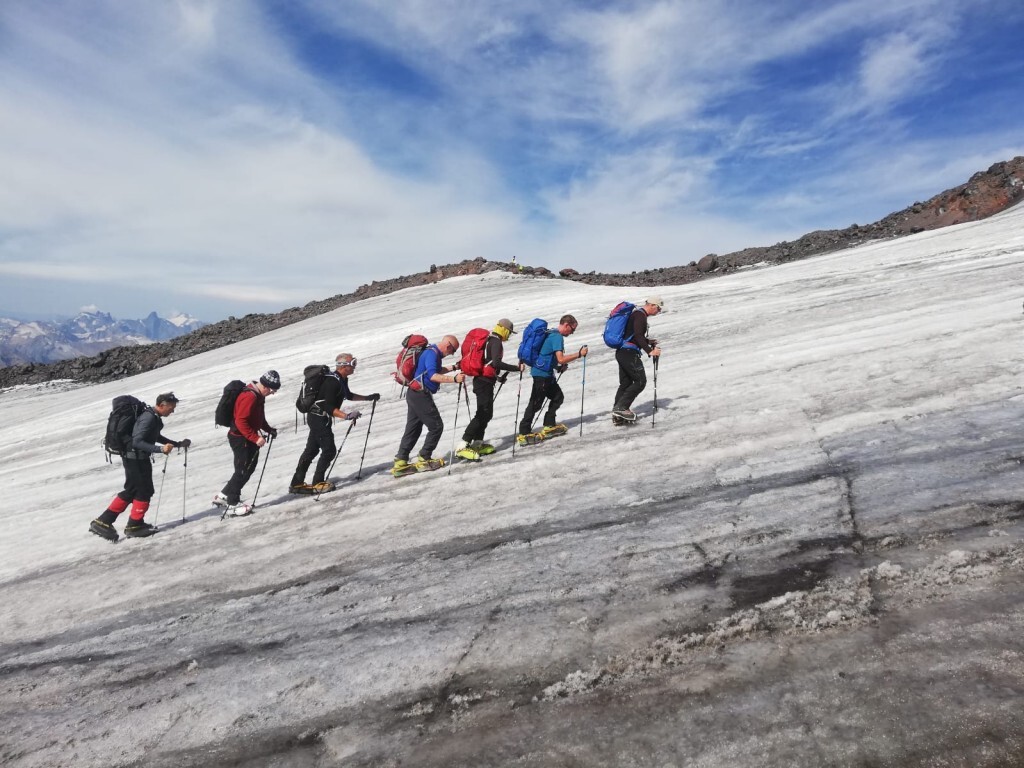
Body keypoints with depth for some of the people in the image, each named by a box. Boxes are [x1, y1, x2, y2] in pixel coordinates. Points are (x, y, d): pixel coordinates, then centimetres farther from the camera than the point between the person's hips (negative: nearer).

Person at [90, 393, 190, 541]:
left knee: (131, 491, 15)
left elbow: (155, 437, 21)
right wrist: (160, 449, -35)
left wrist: (178, 444, 18)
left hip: (140, 458, 10)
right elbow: (137, 441, -28)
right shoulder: (149, 418, -24)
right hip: (135, 458, -10)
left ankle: (103, 522, 19)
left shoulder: (154, 417, 7)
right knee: (145, 491, 1)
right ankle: (134, 526, 15)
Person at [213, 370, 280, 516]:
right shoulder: (250, 397, -24)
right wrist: (256, 438, -29)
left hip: (248, 438, 10)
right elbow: (241, 421, -28)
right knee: (243, 471, -3)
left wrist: (269, 429, 8)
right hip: (240, 438, -10)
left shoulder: (258, 396, 8)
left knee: (249, 468, 15)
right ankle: (232, 504, 8)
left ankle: (224, 496, 26)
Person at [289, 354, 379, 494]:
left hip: (318, 418, 10)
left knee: (312, 450, 15)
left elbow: (348, 395, 25)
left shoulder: (342, 380, 7)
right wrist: (346, 416, -38)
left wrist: (368, 397, 23)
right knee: (329, 450, -7)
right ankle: (317, 483, 3)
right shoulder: (333, 382, -24)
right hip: (319, 418, -10)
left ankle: (297, 483, 23)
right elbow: (329, 407, -30)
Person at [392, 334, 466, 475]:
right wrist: (454, 379, -34)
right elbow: (433, 376, -27)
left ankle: (400, 462, 12)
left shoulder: (433, 352, 16)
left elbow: (436, 370, 32)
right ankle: (423, 460, 2)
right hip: (421, 395, -10)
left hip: (415, 394, 10)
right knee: (436, 426, -3)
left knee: (413, 429, 11)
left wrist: (453, 368, 25)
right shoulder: (432, 353, -15)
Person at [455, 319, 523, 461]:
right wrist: (517, 368, -22)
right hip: (485, 382, -10)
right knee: (483, 414, -12)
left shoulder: (488, 339, 17)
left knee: (487, 413, 16)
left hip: (481, 380, 10)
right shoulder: (496, 341, -12)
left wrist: (498, 376, 27)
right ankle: (463, 446, -16)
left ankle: (477, 444, 21)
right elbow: (496, 363, -26)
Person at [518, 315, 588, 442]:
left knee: (558, 397, 16)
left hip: (547, 374, 10)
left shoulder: (552, 334, 15)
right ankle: (523, 434, -3)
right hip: (542, 374, -10)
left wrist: (559, 367, 15)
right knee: (535, 403, -7)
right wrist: (579, 354, -16)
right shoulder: (557, 337, -16)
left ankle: (549, 426, 24)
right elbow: (561, 359, -24)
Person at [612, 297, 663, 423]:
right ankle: (621, 408, -10)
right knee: (640, 381, -5)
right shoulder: (640, 315, -10)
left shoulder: (637, 313, 22)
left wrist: (648, 341, 22)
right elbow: (638, 335, -21)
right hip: (629, 353, -10)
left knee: (625, 383, 12)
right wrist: (649, 351, -22)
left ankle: (617, 415, 11)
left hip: (621, 352, 10)